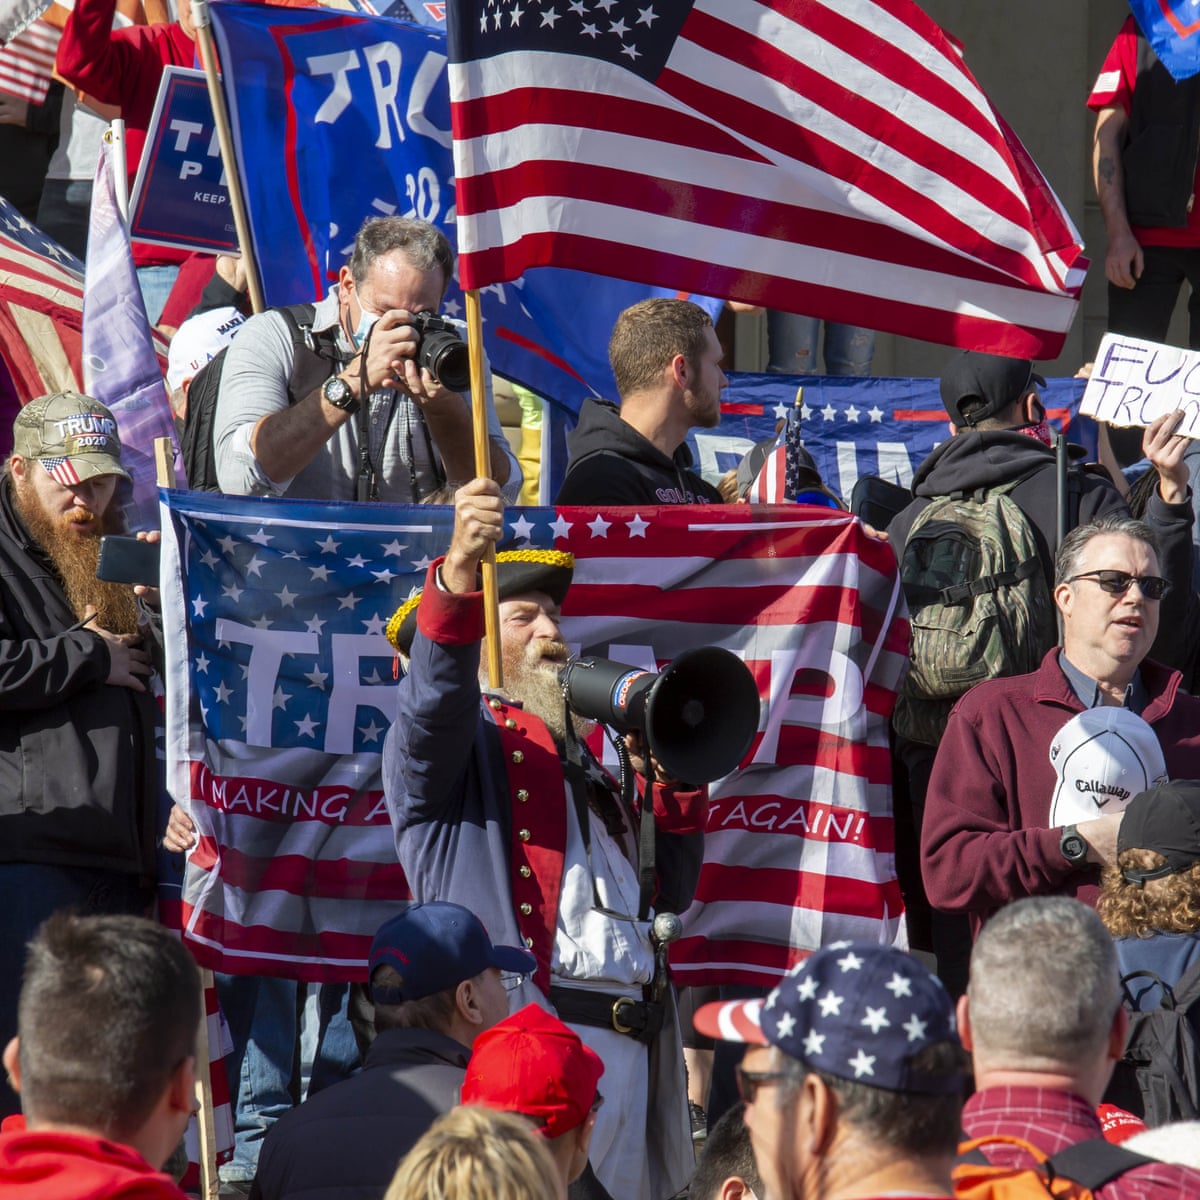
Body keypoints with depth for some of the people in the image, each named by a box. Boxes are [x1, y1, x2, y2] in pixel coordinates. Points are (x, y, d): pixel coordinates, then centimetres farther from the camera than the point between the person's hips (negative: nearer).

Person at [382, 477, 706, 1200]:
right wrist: (460, 574, -37)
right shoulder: (455, 739, 7)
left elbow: (671, 896, 28)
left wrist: (673, 781, 13)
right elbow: (436, 694, -19)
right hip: (524, 1029, -7)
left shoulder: (581, 751, 30)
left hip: (628, 1049, 7)